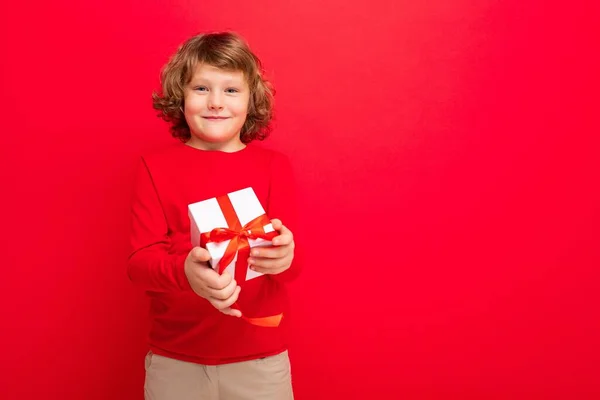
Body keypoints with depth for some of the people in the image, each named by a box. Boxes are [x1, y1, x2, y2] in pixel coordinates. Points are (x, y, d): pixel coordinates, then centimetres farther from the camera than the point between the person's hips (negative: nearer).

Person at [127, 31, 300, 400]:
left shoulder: (275, 166, -1)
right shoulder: (155, 166, -1)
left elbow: (292, 263, -8)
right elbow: (141, 261, -9)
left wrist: (282, 257, -32)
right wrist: (185, 272, -31)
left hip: (260, 360, 1)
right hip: (174, 360, 0)